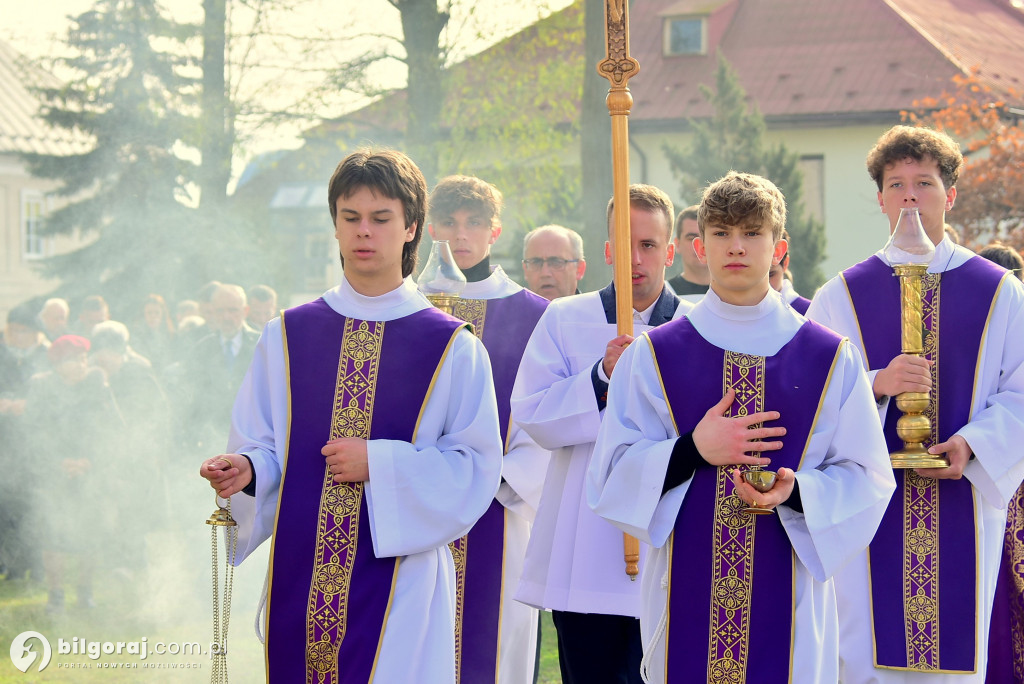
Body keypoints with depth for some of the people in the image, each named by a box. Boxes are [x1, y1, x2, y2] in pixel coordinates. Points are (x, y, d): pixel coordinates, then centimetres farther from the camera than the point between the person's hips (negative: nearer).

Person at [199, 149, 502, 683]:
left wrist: (380, 464, -13)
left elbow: (475, 467, -2)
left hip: (398, 581, -2)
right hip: (299, 574, 2)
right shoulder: (287, 336, 8)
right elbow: (262, 445, 8)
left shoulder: (452, 348, 1)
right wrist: (245, 470, -14)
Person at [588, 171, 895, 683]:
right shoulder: (650, 357, 4)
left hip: (787, 602, 0)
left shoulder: (831, 359, 4)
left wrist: (795, 491, -16)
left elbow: (867, 480, 3)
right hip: (686, 598, 0)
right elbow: (610, 477, 2)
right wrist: (691, 451, -14)